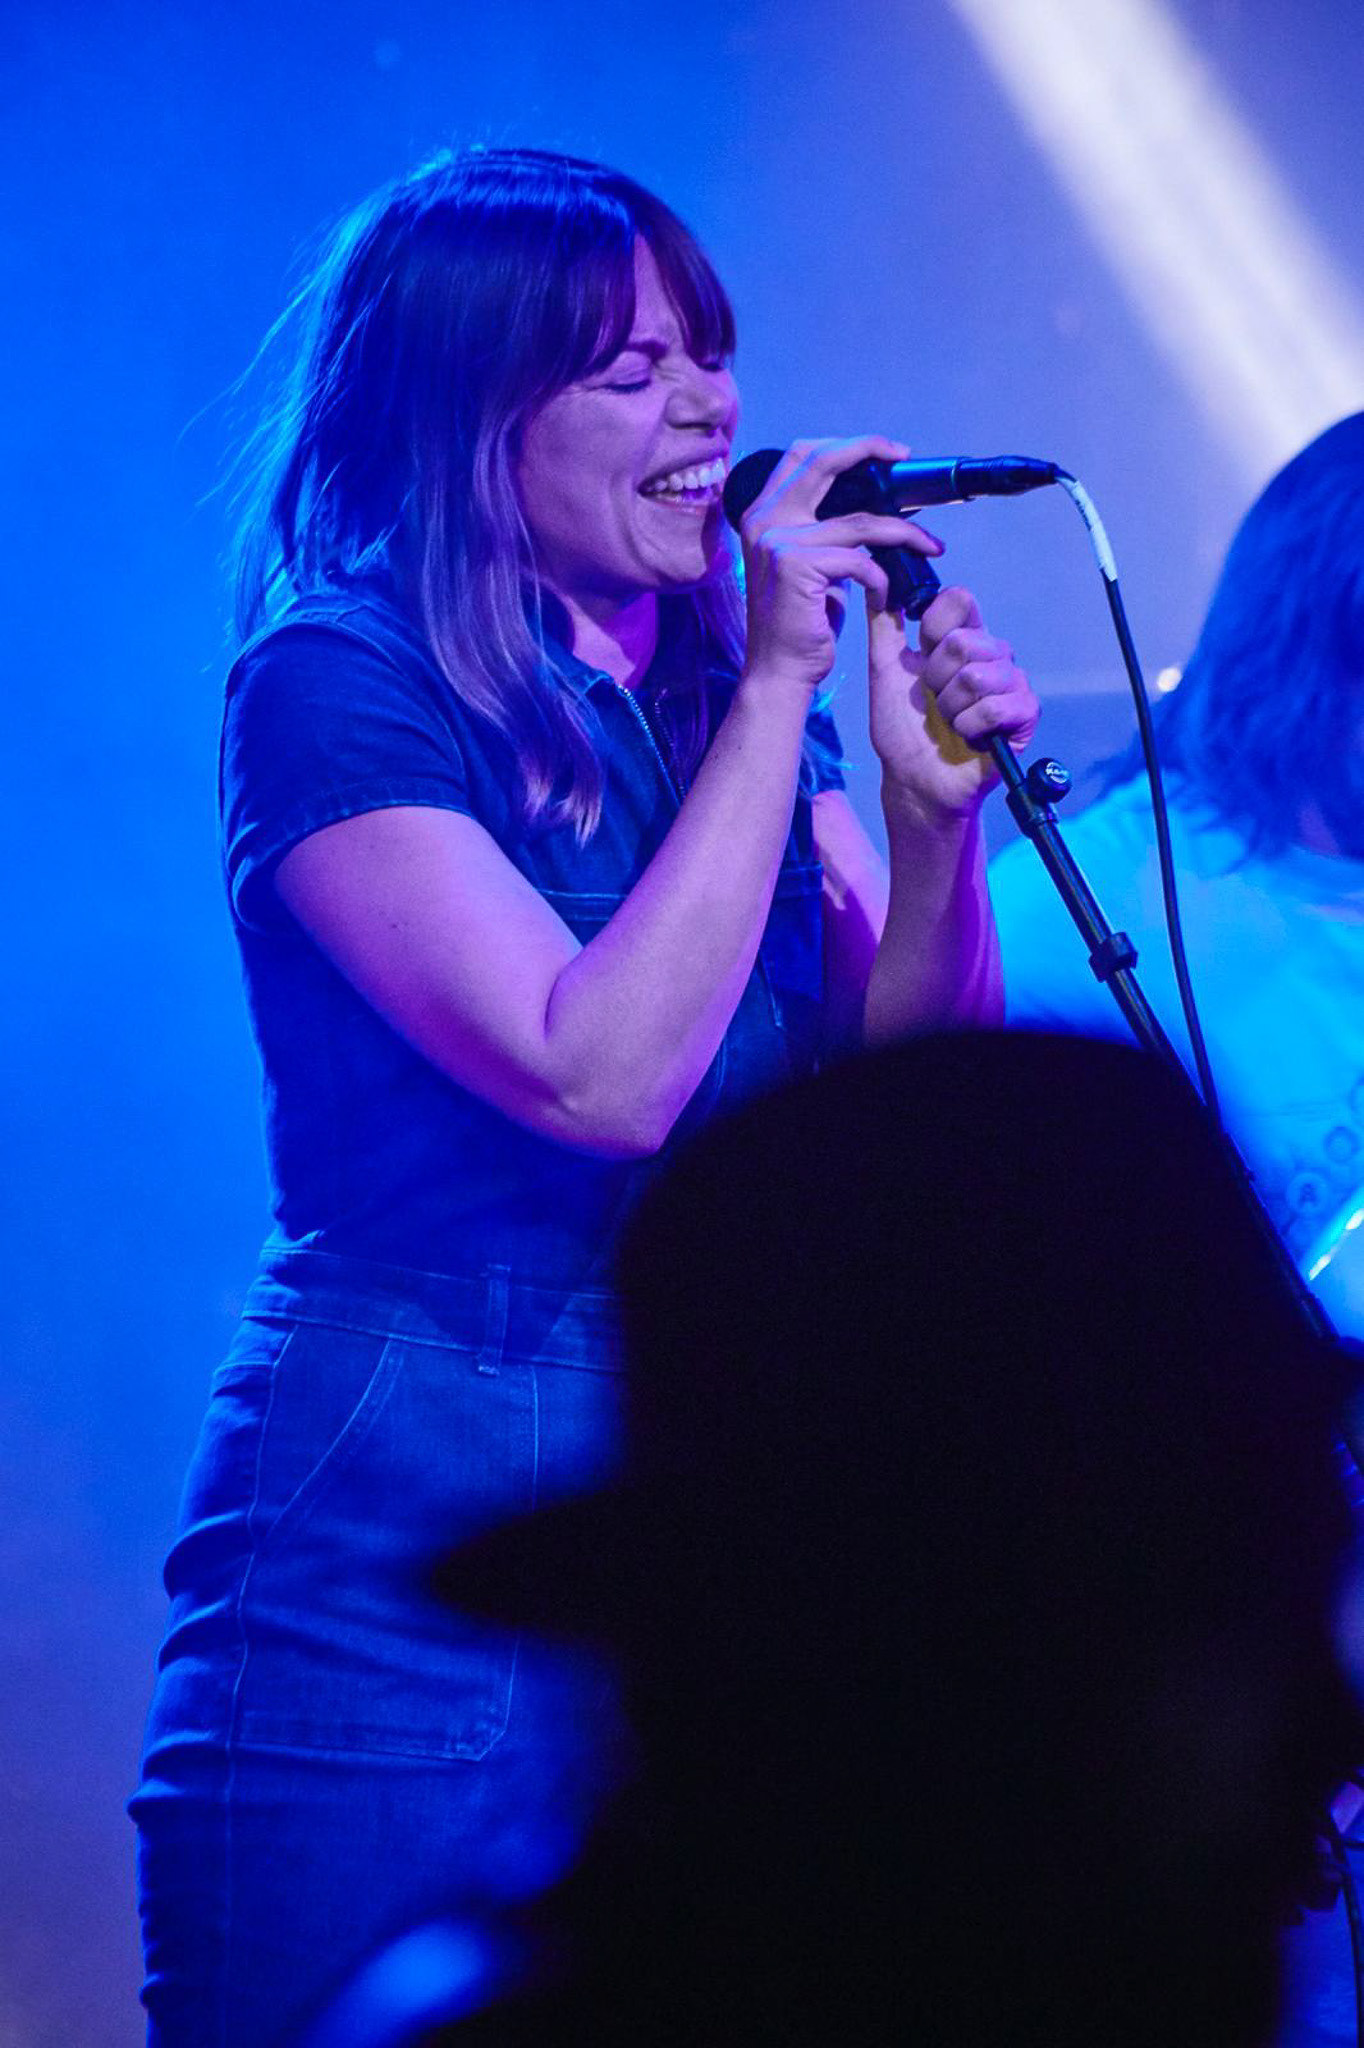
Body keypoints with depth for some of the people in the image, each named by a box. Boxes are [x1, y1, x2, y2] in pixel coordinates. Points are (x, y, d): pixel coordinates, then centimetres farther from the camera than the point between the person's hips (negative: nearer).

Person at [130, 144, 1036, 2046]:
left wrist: (935, 817, -11)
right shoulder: (331, 692, -11)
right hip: (399, 1552, -6)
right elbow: (606, 1078, -23)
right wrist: (779, 694, -19)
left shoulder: (726, 691, 8)